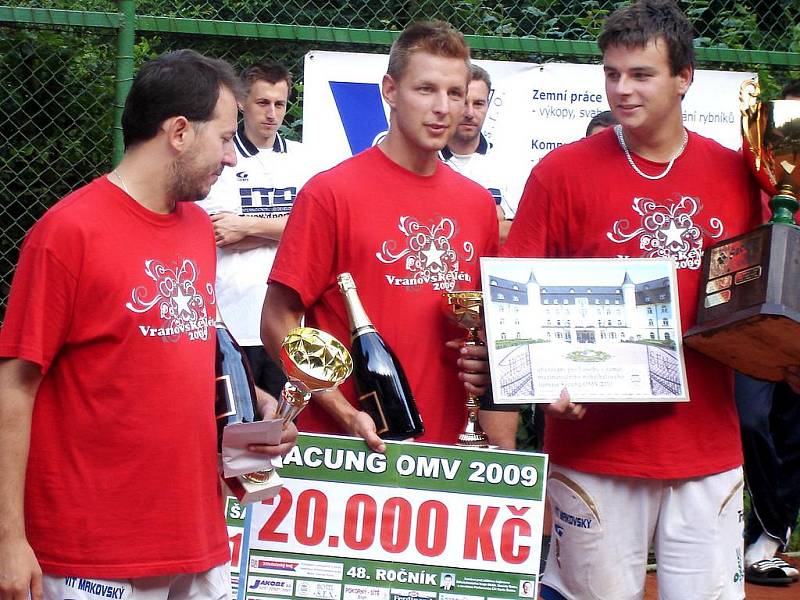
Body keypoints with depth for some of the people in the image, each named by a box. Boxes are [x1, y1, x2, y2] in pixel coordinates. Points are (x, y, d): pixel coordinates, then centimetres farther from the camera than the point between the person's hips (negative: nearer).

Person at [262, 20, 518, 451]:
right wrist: (347, 416, -17)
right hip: (345, 449, -5)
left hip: (445, 446, 5)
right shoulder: (331, 193, -8)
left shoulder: (478, 204, 7)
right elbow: (279, 324, -8)